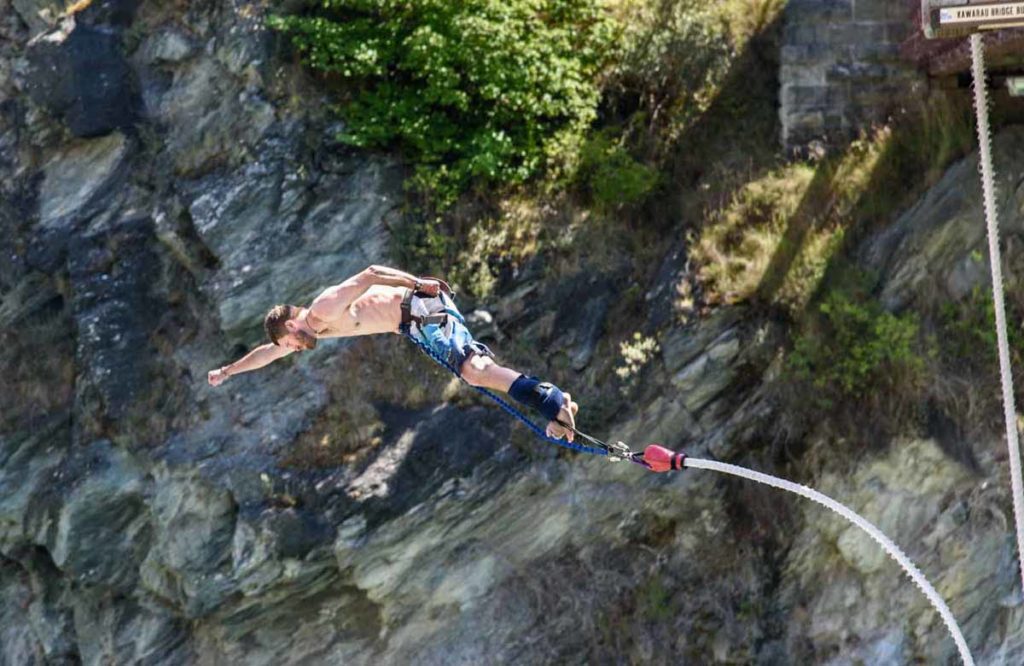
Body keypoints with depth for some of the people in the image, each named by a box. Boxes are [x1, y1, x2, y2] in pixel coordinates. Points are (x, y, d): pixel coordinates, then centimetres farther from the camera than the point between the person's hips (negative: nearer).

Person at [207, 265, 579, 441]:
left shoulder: (324, 309, -12)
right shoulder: (307, 333, 17)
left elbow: (369, 274, -18)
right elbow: (268, 353, 31)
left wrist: (418, 282, -20)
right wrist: (227, 372, 37)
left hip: (420, 307, -9)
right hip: (410, 326, 9)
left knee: (472, 370, -25)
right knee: (475, 368, 0)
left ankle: (552, 401, -37)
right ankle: (552, 404, -8)